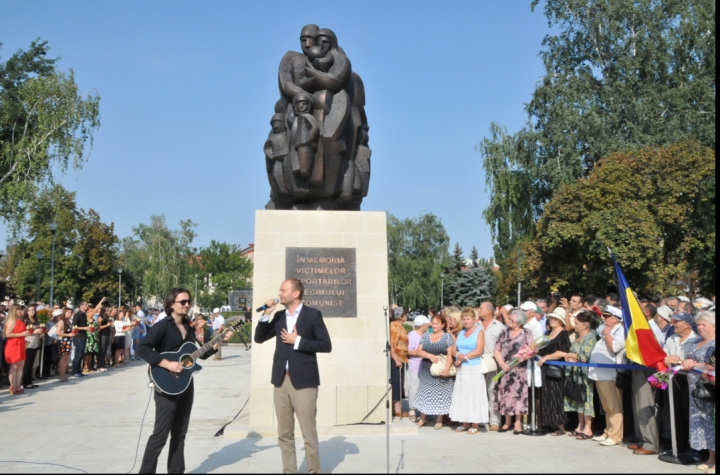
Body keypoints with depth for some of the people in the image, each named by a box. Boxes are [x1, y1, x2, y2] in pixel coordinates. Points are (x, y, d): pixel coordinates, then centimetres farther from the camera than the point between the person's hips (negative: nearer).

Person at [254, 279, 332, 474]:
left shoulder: (313, 314, -4)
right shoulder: (279, 316, 11)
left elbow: (326, 345, -8)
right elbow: (259, 338, 9)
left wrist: (298, 341, -13)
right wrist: (266, 314, -3)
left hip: (303, 381, -5)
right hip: (281, 380, 5)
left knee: (309, 433, 1)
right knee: (284, 434, 11)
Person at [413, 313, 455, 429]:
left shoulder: (447, 337, -2)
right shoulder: (426, 336, 8)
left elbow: (450, 354, -11)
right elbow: (418, 351, 1)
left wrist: (447, 368, -23)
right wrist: (430, 356, -16)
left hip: (441, 371, -3)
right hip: (427, 371, 3)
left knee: (440, 394, 2)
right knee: (425, 392, 8)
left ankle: (439, 420, 15)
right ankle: (423, 418, 22)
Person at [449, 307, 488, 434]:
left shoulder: (479, 332, -2)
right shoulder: (461, 332, 15)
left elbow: (479, 351, -13)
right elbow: (454, 349, 10)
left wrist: (464, 357, -11)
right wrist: (458, 355, -11)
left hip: (475, 368, -6)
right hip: (461, 369, 6)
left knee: (474, 395, -4)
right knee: (462, 395, 6)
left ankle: (475, 424, 2)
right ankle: (465, 423, 13)